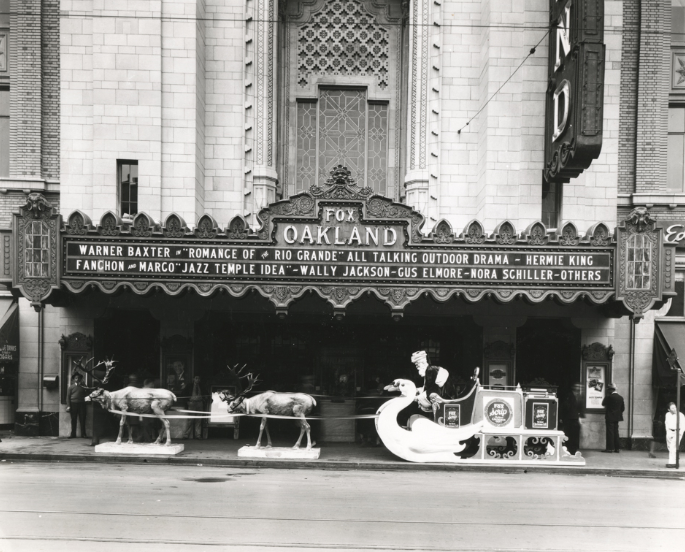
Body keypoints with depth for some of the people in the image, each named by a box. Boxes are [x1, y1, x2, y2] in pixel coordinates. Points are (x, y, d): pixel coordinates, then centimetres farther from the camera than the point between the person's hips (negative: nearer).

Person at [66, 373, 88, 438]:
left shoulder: (82, 387, 13)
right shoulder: (71, 387, 9)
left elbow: (85, 395, 18)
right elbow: (68, 396, 3)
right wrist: (68, 406, -5)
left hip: (81, 404, 1)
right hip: (73, 404, -1)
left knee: (82, 419, -2)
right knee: (73, 420, 2)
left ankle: (83, 434, 1)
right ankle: (73, 434, 7)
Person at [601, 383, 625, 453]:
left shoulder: (609, 397, -15)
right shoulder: (620, 397, 6)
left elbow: (603, 404, -7)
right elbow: (623, 407, 11)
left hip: (610, 417, -7)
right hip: (617, 417, 7)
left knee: (610, 432, -4)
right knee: (616, 432, 11)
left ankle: (610, 448, -4)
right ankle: (617, 448, 13)